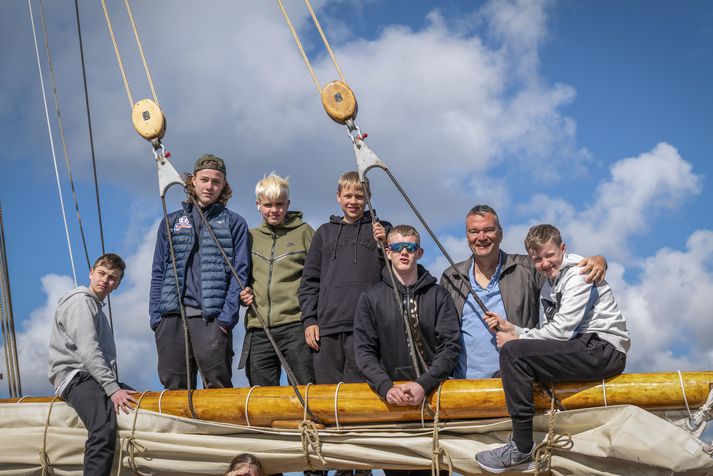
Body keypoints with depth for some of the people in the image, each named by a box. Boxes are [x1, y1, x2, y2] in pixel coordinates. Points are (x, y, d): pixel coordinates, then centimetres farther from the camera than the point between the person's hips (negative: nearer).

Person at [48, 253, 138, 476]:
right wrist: (112, 388, -22)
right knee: (105, 429, -33)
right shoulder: (80, 301, -3)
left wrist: (114, 386, 11)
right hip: (75, 376, -9)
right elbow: (88, 351, -15)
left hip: (96, 377, 9)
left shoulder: (97, 307, 27)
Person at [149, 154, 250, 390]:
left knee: (217, 386, -10)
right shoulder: (171, 223, 20)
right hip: (172, 317, 3)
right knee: (174, 389, 3)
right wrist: (155, 316, 5)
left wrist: (227, 315, -9)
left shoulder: (234, 223, 11)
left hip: (212, 318, -3)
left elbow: (240, 272, 3)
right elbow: (158, 273, 17)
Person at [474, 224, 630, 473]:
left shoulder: (578, 273, -8)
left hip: (605, 350, -10)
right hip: (585, 350, 10)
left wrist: (516, 339, -7)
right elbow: (547, 334, 13)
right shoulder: (548, 288, 21)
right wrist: (512, 329, -1)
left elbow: (561, 331, -16)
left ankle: (522, 449, -18)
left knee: (513, 352, -21)